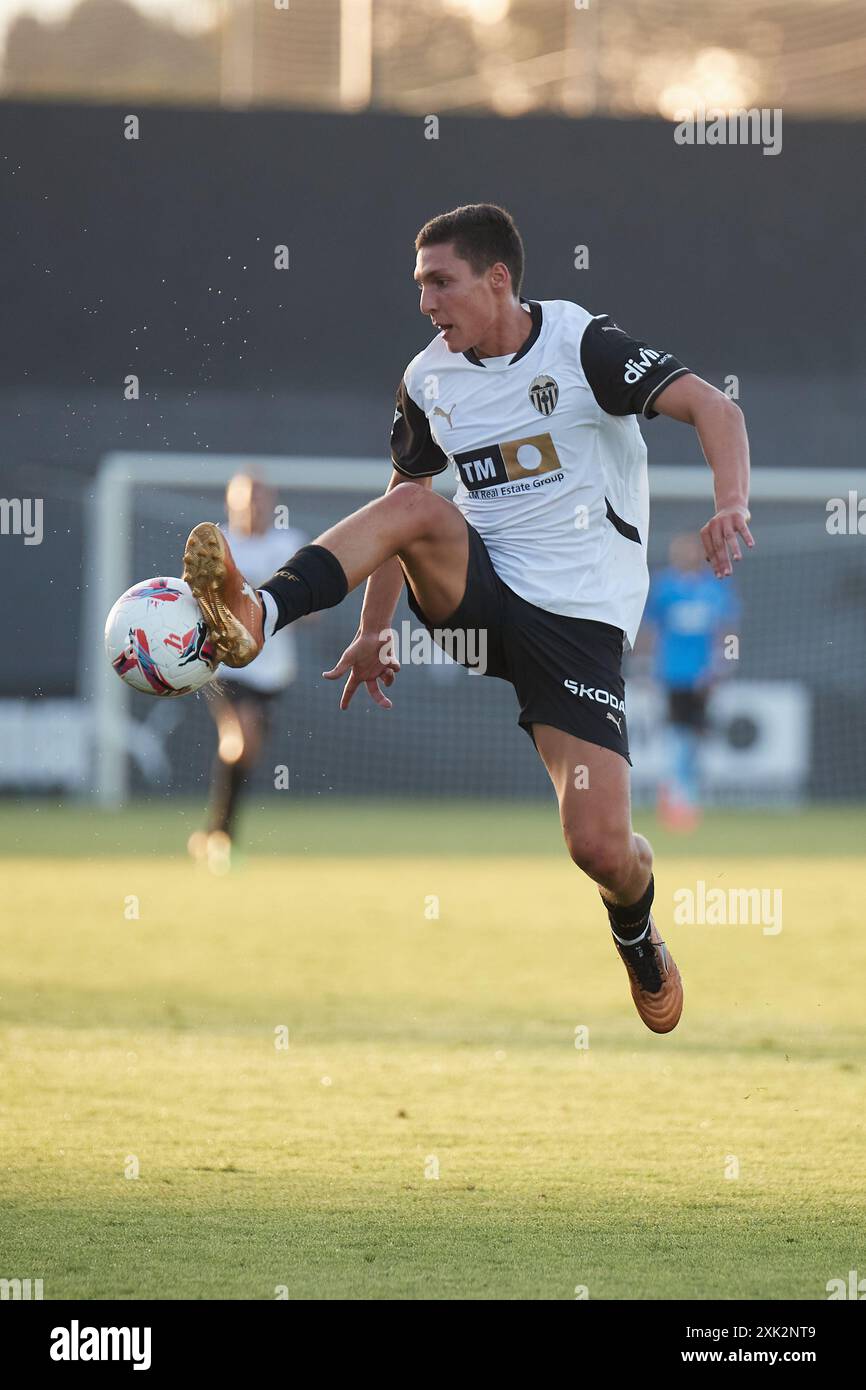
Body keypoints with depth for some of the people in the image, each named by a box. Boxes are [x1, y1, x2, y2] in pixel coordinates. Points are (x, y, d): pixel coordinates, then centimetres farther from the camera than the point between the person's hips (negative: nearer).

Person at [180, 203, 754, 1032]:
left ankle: (637, 938, 23)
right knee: (418, 508, -28)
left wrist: (730, 504, -36)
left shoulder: (581, 344, -10)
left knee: (599, 847, -13)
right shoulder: (429, 380, 6)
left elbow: (712, 408, -18)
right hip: (479, 591, 4)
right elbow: (401, 498, 20)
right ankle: (255, 618, -45)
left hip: (580, 620, -4)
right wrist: (374, 630, 18)